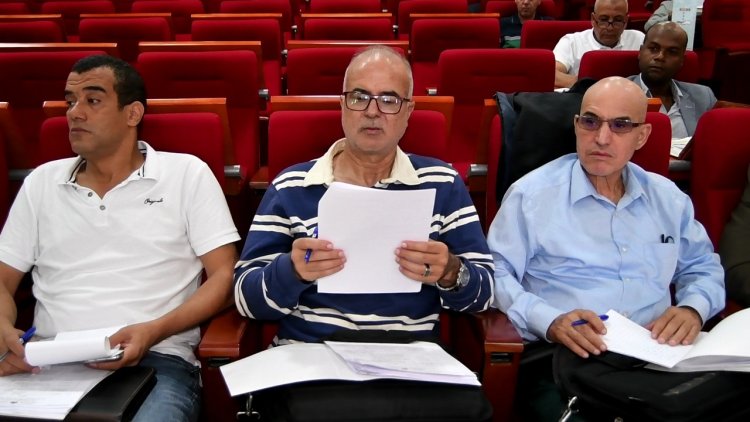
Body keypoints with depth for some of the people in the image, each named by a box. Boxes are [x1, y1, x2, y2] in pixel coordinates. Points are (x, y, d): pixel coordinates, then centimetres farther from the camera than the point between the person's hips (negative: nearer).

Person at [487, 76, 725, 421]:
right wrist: (549, 322, -19)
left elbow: (702, 268, 27)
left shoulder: (668, 198, 18)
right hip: (562, 356, -4)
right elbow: (496, 274, -3)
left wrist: (693, 308, 4)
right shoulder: (532, 193, 2)